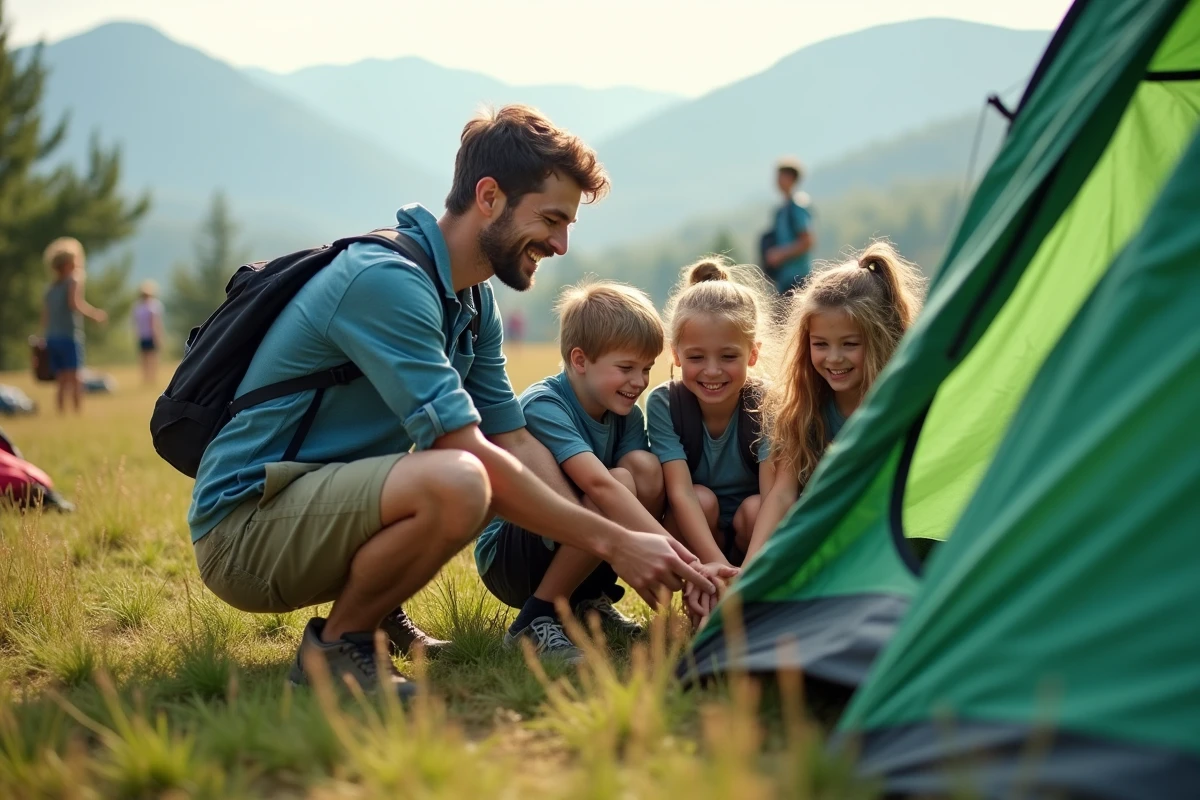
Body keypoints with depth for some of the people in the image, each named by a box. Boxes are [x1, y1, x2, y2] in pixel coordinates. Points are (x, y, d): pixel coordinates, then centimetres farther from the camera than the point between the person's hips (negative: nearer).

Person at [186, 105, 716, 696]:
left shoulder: (474, 304, 9)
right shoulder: (386, 280, -21)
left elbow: (517, 445, 8)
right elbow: (470, 455, -26)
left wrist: (639, 548, -3)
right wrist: (613, 542, -21)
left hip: (331, 503, 10)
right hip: (243, 528, -10)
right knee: (456, 483, -34)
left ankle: (375, 609, 11)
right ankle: (334, 645, -11)